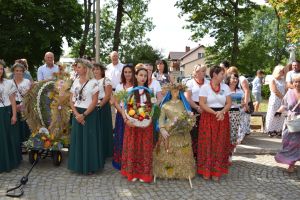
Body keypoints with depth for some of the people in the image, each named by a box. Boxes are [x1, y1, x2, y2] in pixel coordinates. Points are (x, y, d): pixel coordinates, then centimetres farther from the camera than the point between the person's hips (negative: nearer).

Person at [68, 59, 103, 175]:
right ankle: (78, 165, 24)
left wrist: (84, 115, -15)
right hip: (76, 114, 5)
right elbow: (71, 100, 7)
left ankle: (90, 166, 15)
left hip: (89, 114, -5)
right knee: (77, 139, 10)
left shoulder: (93, 82, -9)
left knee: (89, 139, 1)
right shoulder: (75, 82, 8)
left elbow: (94, 102, -12)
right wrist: (76, 114, -7)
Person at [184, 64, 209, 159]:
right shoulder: (190, 82, 5)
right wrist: (197, 107, -12)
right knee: (194, 132, -4)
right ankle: (194, 154, 7)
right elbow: (187, 97, -4)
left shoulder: (208, 83, 13)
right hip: (193, 109, -2)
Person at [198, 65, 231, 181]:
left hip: (222, 118, 3)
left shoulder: (225, 87, 7)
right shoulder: (205, 87, -4)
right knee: (207, 144, 0)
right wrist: (215, 113, -17)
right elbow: (202, 104, -10)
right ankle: (206, 171, 13)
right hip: (208, 118, -3)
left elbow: (229, 103, 3)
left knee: (220, 145, 4)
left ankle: (216, 172, 16)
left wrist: (221, 112, -15)